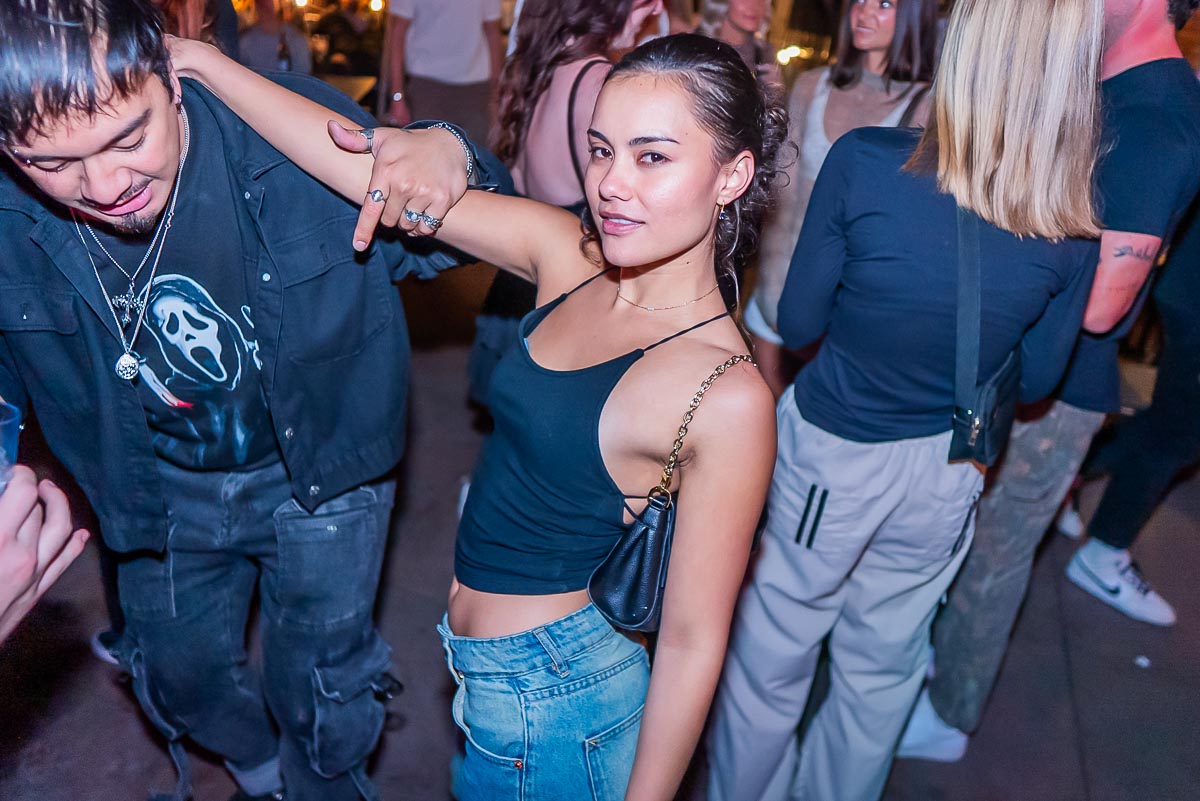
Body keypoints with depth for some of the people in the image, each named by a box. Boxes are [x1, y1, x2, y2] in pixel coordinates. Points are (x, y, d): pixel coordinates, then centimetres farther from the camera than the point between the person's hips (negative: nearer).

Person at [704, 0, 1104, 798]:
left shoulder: (864, 163, -21)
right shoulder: (1075, 227, -11)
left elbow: (798, 325, -11)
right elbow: (1036, 380, 1)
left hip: (828, 457, -3)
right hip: (945, 473, 4)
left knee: (771, 662, 18)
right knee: (881, 672, 24)